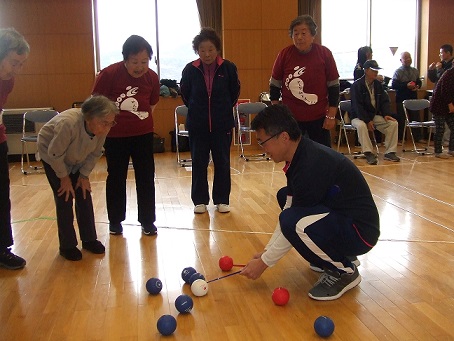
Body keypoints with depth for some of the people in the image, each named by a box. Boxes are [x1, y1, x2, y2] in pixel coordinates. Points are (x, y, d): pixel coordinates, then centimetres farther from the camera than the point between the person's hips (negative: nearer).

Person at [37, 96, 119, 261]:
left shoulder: (102, 127, -27)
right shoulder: (68, 123, -43)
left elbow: (95, 153, -9)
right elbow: (55, 154, -29)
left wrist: (84, 175, -7)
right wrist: (64, 177, -17)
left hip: (77, 159, 5)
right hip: (52, 156, -5)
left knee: (84, 195, 3)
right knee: (65, 199, -7)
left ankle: (89, 239, 17)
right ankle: (67, 246, 7)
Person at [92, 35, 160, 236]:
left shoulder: (152, 77, -6)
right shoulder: (109, 74, -17)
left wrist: (142, 119, 3)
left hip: (143, 134, 2)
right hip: (115, 135, -2)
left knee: (146, 178, 5)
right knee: (116, 178, 10)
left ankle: (147, 221, 18)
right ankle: (115, 221, 27)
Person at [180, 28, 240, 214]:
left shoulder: (228, 67, -6)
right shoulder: (190, 69, -5)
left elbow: (234, 92, 6)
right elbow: (185, 94, 10)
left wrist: (224, 109, 9)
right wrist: (196, 109, 10)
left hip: (222, 124, 0)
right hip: (197, 125, 1)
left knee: (222, 162, 6)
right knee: (199, 163, 7)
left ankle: (222, 200, 19)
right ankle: (200, 200, 19)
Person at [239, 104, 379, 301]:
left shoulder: (311, 166, -26)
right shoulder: (300, 156, 2)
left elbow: (292, 223, -20)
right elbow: (289, 209, 8)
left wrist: (264, 262, -8)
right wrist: (266, 251, 9)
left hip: (360, 231, -10)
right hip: (339, 216, 10)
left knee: (294, 223, -32)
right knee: (284, 196, 16)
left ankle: (344, 271, -5)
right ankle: (337, 254, 16)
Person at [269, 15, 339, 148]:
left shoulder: (324, 54, -5)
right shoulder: (284, 54, -5)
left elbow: (334, 86, 0)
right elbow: (274, 85, 5)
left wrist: (331, 115, -3)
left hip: (319, 117, 0)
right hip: (290, 117, 0)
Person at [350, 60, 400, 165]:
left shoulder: (378, 84, 10)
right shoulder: (357, 85, -10)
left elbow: (384, 101, 11)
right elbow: (357, 106, -17)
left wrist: (386, 114, -9)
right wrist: (367, 121, -23)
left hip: (375, 116, 6)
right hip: (359, 117, -6)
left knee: (393, 123, -14)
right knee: (361, 125, -39)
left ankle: (390, 152, -10)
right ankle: (368, 153, -32)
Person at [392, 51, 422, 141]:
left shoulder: (415, 71, 10)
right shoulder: (398, 72, -5)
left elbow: (419, 82, 18)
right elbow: (394, 85, -12)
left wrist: (417, 86, -5)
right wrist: (406, 86, -21)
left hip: (413, 98, 4)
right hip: (401, 99, -4)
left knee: (416, 117, 6)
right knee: (401, 120, 2)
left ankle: (417, 137, 17)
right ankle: (399, 139, 12)